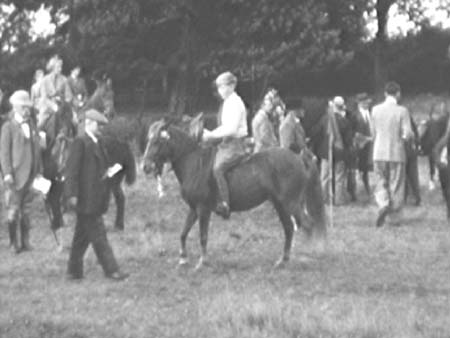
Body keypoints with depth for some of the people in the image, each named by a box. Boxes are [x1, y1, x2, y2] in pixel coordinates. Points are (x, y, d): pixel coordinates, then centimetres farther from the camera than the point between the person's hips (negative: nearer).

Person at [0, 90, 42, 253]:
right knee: (13, 210, -3)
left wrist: (38, 171, 10)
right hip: (15, 176, -5)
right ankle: (14, 242, 4)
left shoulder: (31, 125, 13)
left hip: (30, 176, 5)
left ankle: (25, 242, 14)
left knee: (26, 210, 9)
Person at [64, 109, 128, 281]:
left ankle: (74, 271, 19)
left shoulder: (97, 143, 16)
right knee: (98, 236, -6)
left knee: (83, 237, 13)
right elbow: (72, 170, -16)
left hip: (97, 198, 9)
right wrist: (72, 194, -21)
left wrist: (105, 173, 9)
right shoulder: (80, 143, -11)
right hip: (86, 199, -9)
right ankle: (110, 269, -4)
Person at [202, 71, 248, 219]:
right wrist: (210, 133, 10)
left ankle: (224, 205, -29)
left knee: (217, 168, -27)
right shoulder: (228, 102, 15)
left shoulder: (235, 103, -14)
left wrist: (211, 135, -18)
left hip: (234, 144, -11)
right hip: (226, 143, 11)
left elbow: (231, 129, -22)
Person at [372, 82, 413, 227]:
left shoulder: (376, 110, -1)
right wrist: (407, 136, 9)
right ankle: (394, 217, 12)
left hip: (379, 153, 2)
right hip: (397, 152, -2)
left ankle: (383, 205, -16)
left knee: (381, 183, 11)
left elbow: (373, 133, 7)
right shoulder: (402, 111, -10)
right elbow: (407, 134, -13)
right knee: (396, 185, 8)